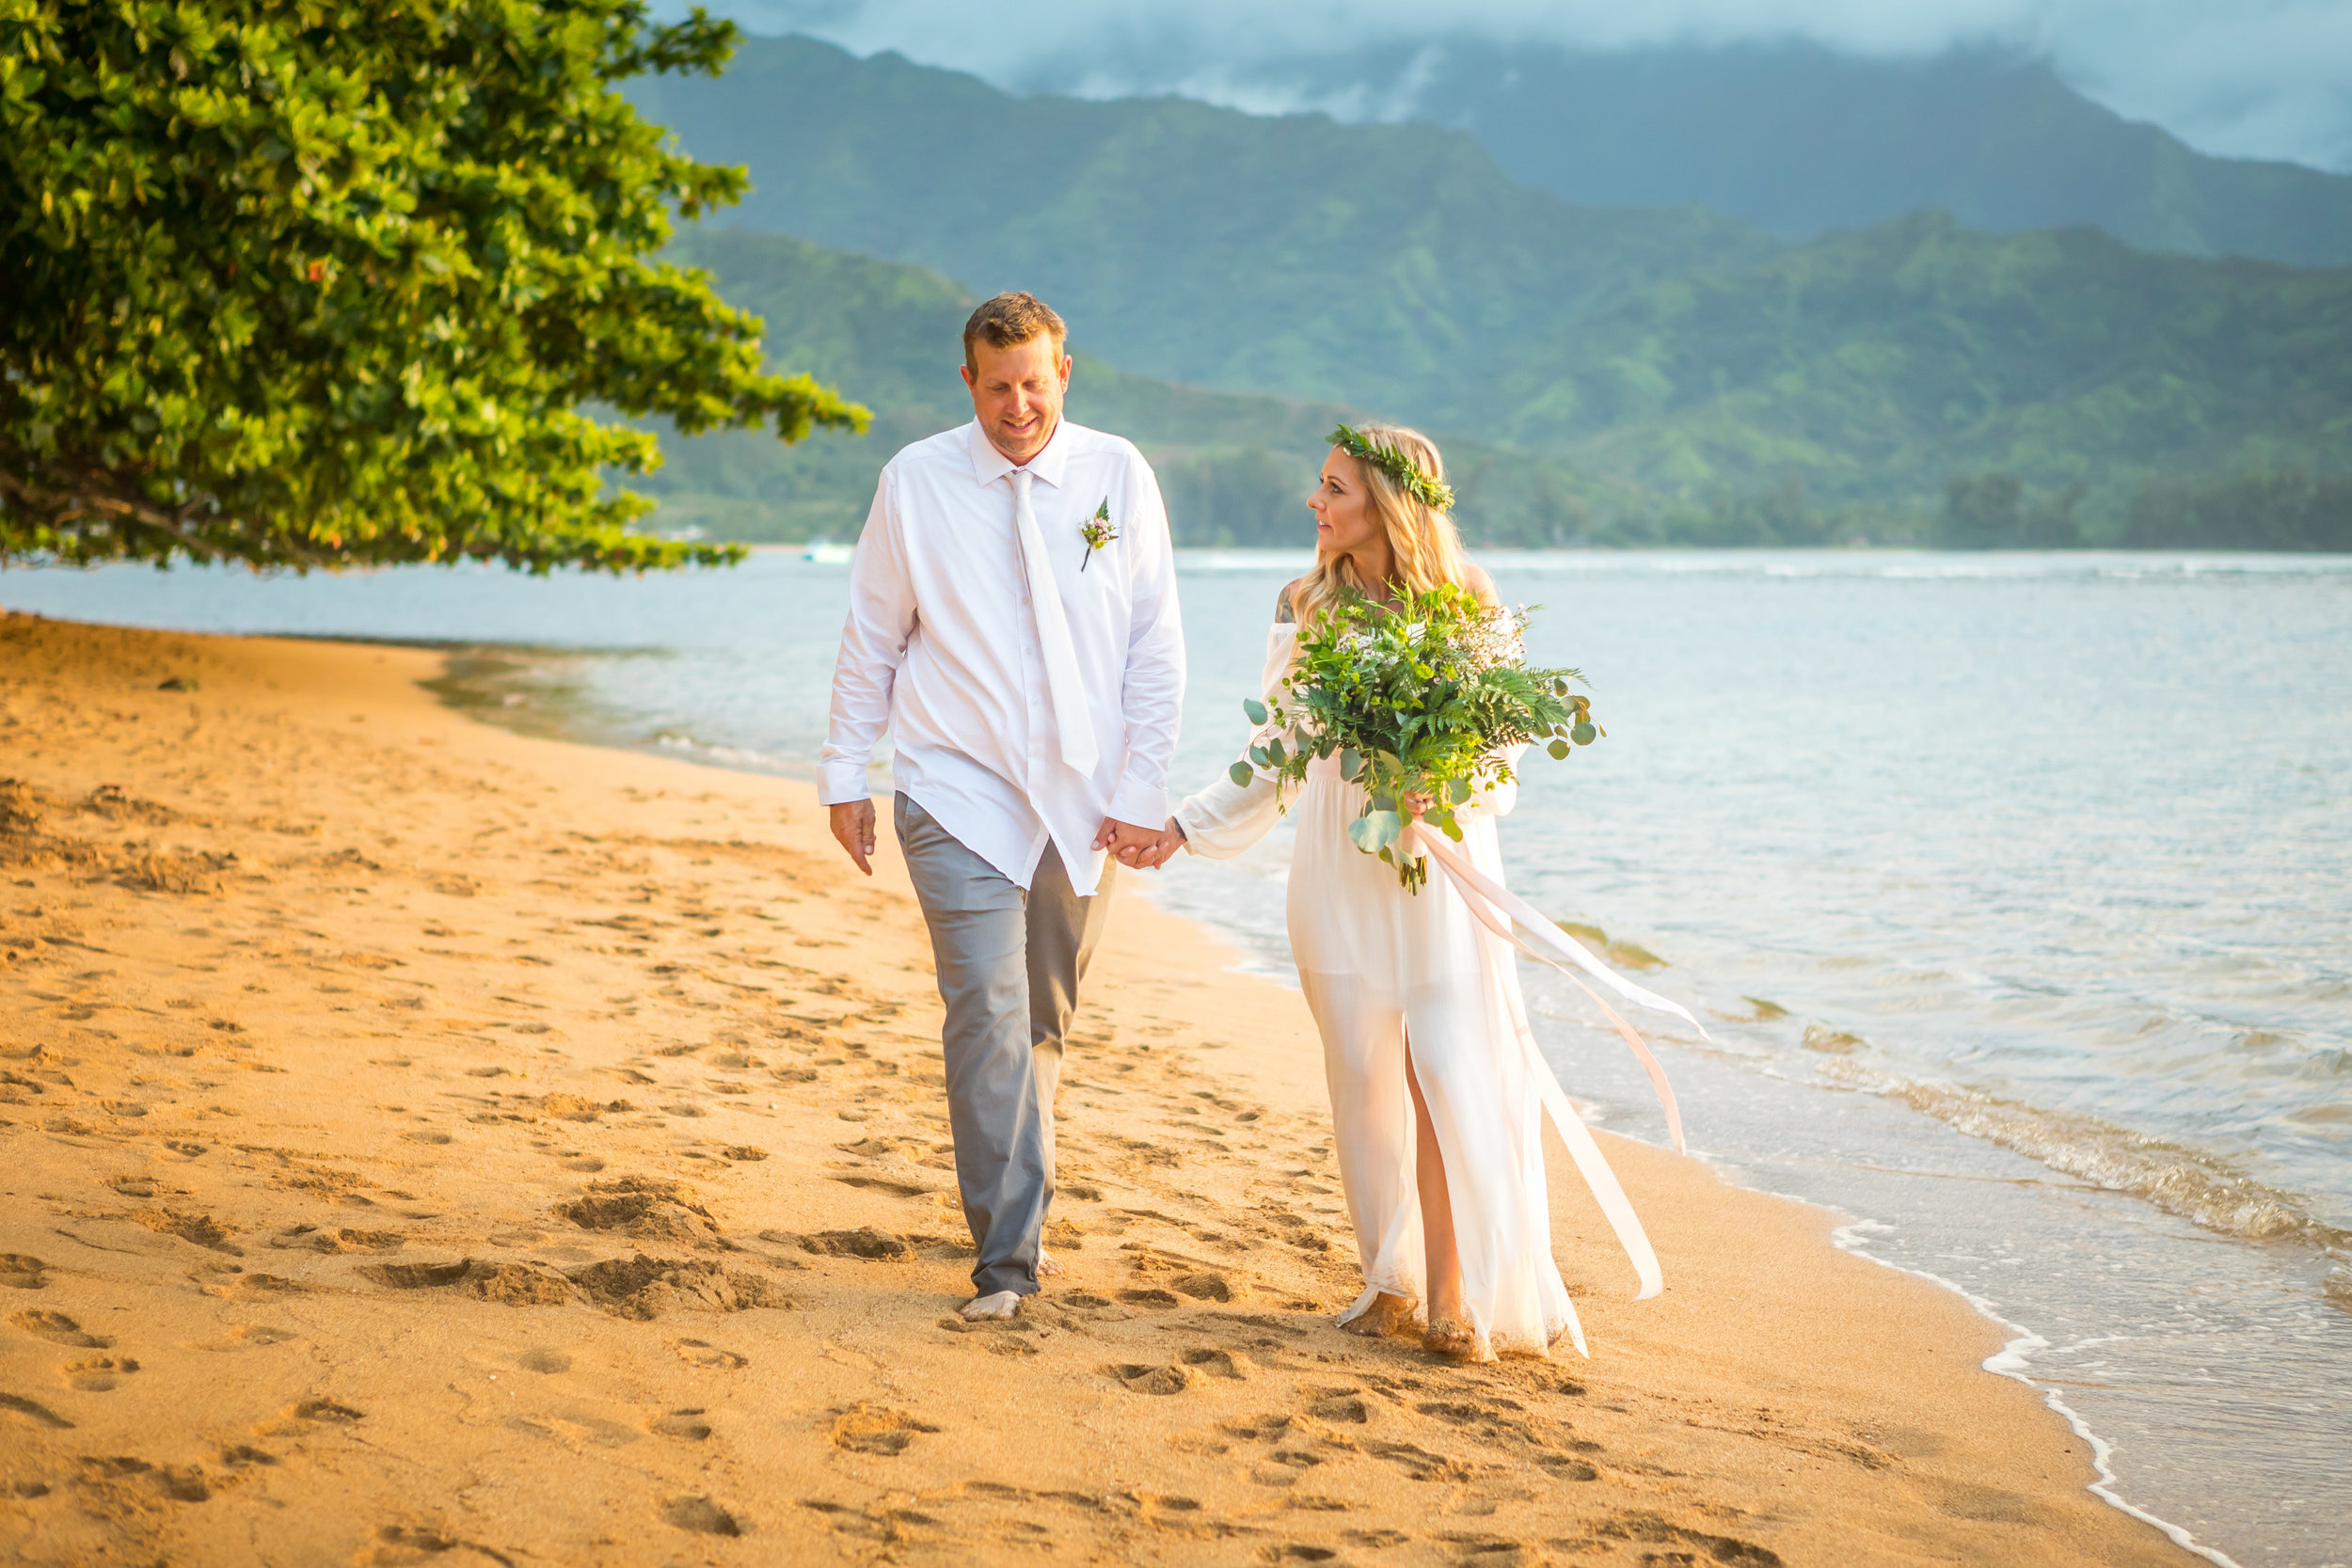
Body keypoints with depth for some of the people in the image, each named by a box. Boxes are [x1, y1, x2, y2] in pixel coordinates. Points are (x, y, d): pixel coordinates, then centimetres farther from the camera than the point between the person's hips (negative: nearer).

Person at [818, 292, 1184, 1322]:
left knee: (1045, 1022, 12)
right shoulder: (917, 482, -1)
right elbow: (870, 639, 6)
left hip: (1083, 802, 2)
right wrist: (845, 774, 5)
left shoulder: (1118, 476, 0)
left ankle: (1024, 1212, 30)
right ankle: (1007, 1256, -11)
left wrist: (1142, 790, -2)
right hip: (958, 794, -2)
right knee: (989, 1015, -13)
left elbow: (1157, 645, 3)